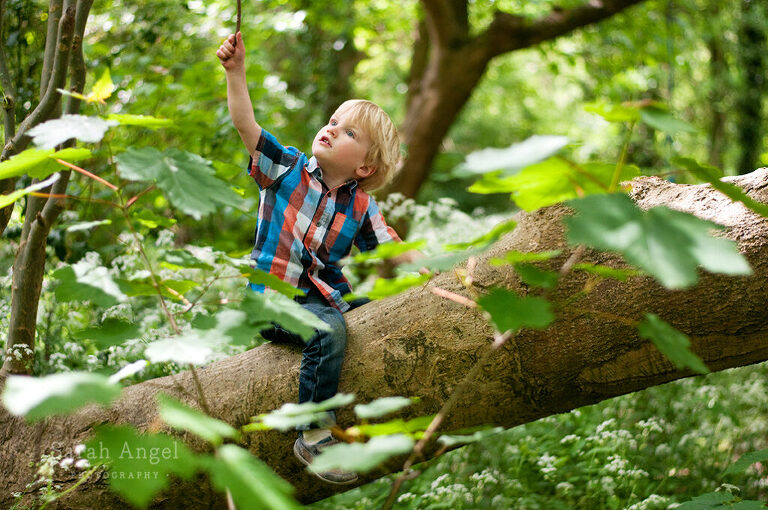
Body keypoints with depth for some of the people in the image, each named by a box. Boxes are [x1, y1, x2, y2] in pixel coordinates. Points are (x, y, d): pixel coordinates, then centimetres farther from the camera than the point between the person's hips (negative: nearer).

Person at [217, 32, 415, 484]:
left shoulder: (361, 207, 4)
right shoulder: (287, 167, -2)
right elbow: (246, 124, -10)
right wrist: (236, 71, -21)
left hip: (327, 295, 5)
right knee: (329, 329, -32)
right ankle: (315, 437, -24)